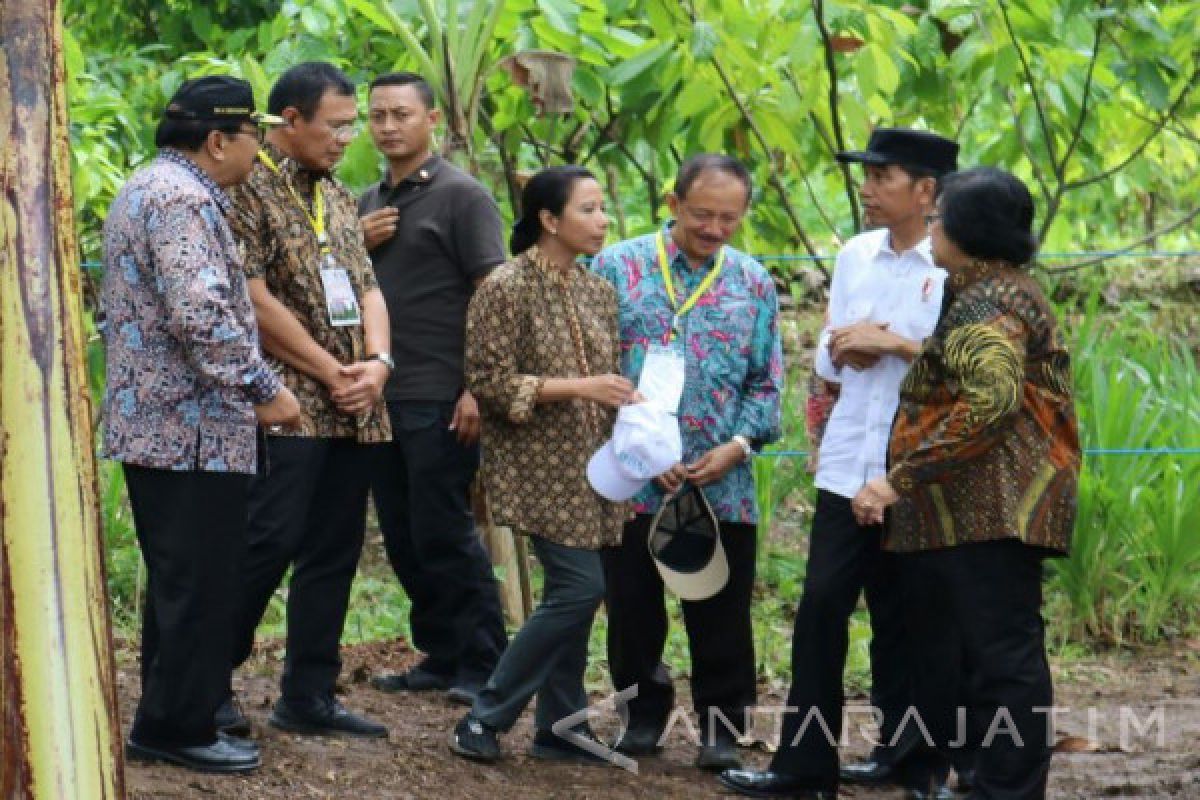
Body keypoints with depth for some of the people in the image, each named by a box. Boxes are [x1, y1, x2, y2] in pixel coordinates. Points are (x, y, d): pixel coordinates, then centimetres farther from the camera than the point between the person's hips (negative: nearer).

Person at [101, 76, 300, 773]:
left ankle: (166, 721, 22)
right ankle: (179, 728, 0)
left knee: (176, 583, 17)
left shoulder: (144, 189, 18)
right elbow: (202, 313, -27)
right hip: (196, 431, -11)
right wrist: (263, 389, -19)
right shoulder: (184, 199, -16)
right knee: (202, 589, -4)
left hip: (148, 423, 11)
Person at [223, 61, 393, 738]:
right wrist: (331, 372, -12)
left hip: (355, 406, 8)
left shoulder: (337, 196, 18)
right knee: (272, 541, -11)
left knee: (335, 550, 7)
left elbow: (367, 285, 16)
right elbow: (255, 298, -14)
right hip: (289, 401, -8)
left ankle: (310, 694, 13)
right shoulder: (249, 188, -7)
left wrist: (377, 362, -4)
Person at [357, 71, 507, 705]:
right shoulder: (367, 204, 16)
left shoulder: (461, 196, -6)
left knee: (443, 534, -6)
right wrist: (358, 246, 1)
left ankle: (483, 664, 2)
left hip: (439, 401, -7)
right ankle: (441, 657, 18)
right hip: (379, 395, 7)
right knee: (404, 538, 10)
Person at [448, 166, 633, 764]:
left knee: (572, 592, 7)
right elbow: (490, 384, -15)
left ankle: (561, 728, 15)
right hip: (539, 468, -7)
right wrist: (576, 388, -21)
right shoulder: (505, 289, -10)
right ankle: (485, 720, -6)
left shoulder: (597, 292, 11)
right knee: (580, 586, -14)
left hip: (588, 468, 7)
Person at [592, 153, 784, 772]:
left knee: (721, 616, 5)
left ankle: (720, 724, 19)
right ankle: (645, 708, 28)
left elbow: (766, 384, 9)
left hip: (722, 484, 1)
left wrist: (738, 446, -8)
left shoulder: (754, 284, 7)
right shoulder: (618, 268, -1)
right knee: (632, 606, 9)